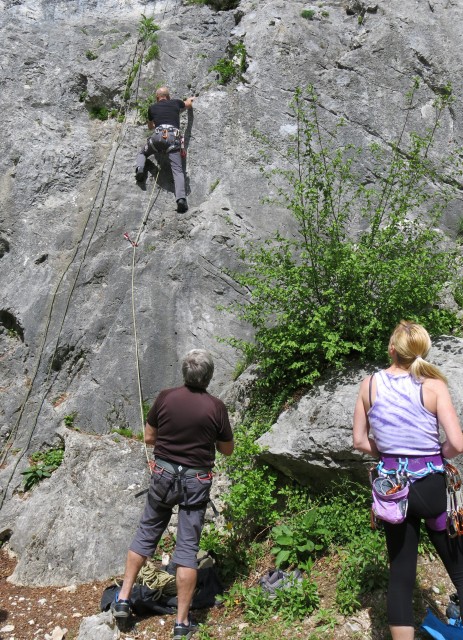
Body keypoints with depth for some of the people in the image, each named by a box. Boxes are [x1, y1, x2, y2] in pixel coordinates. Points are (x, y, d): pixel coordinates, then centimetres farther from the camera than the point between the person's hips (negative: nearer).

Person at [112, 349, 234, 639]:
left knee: (146, 534, 19)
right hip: (196, 481, -1)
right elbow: (228, 450, 0)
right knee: (188, 547, 6)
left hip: (164, 474, 2)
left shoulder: (166, 397, -9)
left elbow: (149, 437, 2)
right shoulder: (216, 407, -13)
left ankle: (123, 598, 26)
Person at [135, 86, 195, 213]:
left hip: (158, 136, 1)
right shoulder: (176, 103, 25)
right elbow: (189, 105, 48)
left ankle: (140, 168, -3)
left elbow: (150, 126, 43)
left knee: (142, 153, 29)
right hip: (173, 137, 0)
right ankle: (181, 198, -34)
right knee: (177, 169, -11)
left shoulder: (152, 108, 25)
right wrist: (189, 99, 71)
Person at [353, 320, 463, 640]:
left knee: (400, 572, 12)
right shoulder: (433, 385, -12)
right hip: (431, 484, -2)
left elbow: (360, 441, 1)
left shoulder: (370, 384, -4)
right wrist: (437, 454, 2)